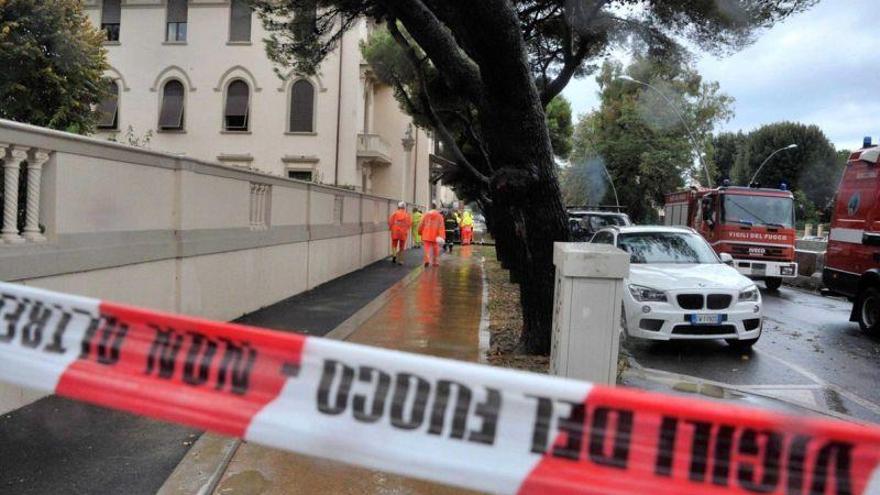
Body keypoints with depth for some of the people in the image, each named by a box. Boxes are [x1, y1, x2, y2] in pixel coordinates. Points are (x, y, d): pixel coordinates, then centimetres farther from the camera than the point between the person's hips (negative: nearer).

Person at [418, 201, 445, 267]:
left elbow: (421, 224, 5)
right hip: (435, 236, 0)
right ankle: (436, 262, 19)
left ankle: (427, 260, -23)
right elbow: (441, 226, -8)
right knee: (435, 249, 13)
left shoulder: (426, 214, 1)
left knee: (427, 248, -1)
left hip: (426, 235, 0)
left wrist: (420, 232, 22)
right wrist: (441, 236, -11)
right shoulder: (439, 216, -1)